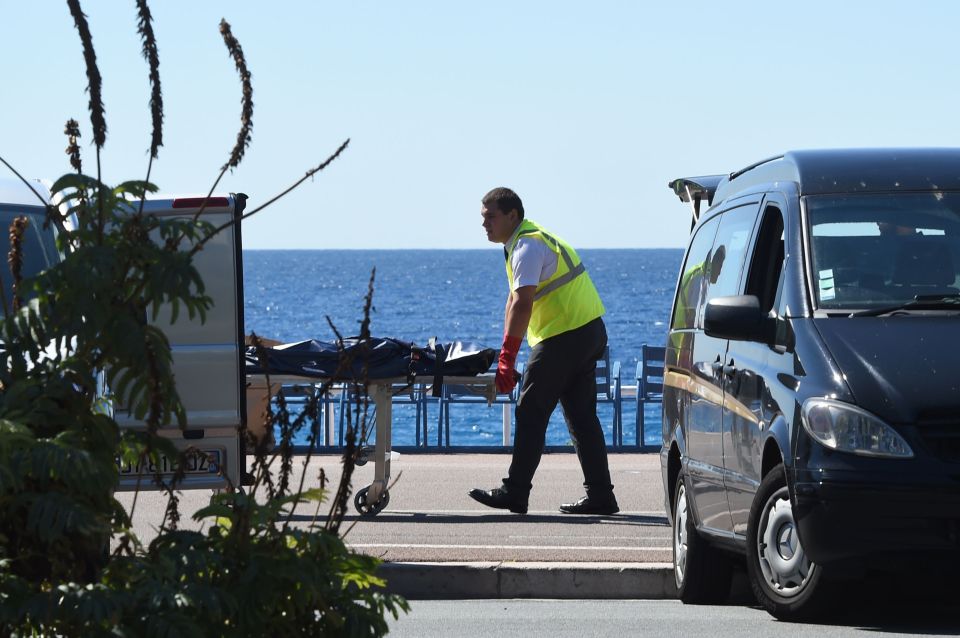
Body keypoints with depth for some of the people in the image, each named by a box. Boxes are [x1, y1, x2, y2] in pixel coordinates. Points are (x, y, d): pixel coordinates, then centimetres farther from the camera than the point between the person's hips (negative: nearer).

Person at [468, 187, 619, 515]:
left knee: (531, 413, -6)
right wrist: (507, 354, 15)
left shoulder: (527, 246, -15)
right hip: (589, 331, 10)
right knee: (582, 415, 10)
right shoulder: (531, 239, 18)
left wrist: (507, 358, -27)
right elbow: (514, 300, 19)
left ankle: (514, 493, -4)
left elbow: (522, 304, -25)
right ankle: (600, 496, 9)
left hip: (565, 337, -10)